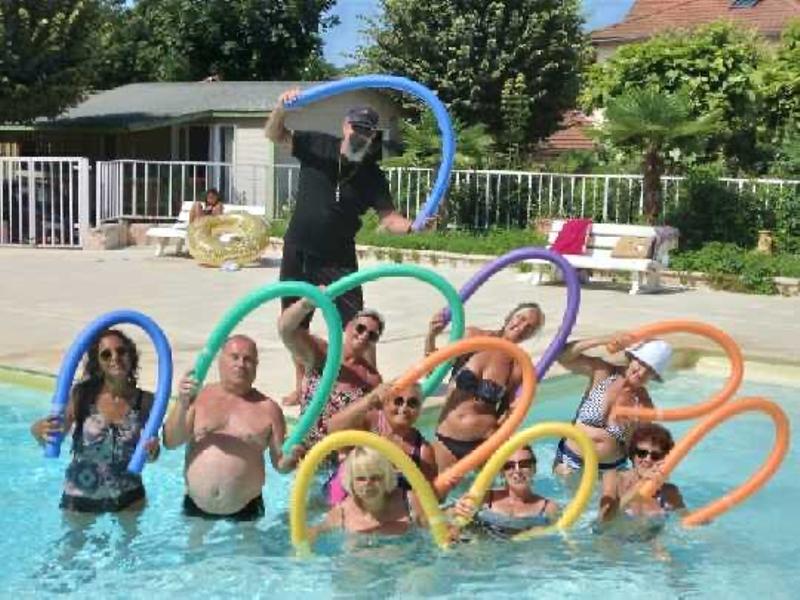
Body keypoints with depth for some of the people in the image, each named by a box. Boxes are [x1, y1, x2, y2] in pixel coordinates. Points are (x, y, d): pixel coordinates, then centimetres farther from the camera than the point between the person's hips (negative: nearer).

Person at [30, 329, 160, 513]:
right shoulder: (81, 394, -16)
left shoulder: (145, 400, -12)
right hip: (80, 498, -1)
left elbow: (150, 455, -2)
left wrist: (152, 452, -24)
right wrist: (38, 430, -30)